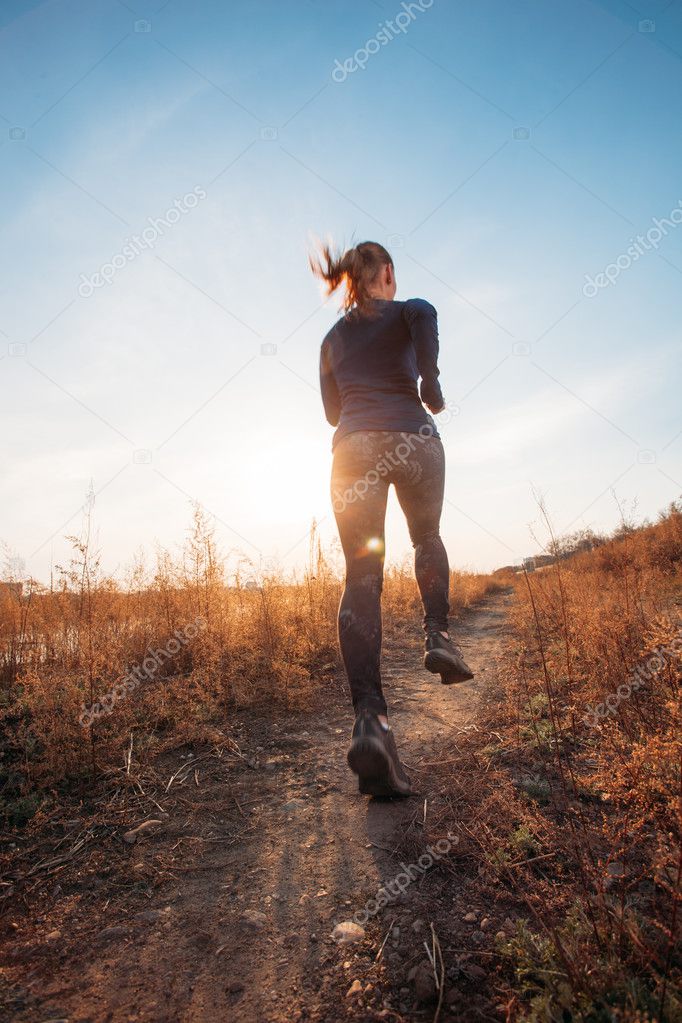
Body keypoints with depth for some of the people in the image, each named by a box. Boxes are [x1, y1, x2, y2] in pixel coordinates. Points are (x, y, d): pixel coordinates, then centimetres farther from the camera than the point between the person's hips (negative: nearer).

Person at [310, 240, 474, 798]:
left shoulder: (332, 339, 25)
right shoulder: (407, 310, 12)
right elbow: (423, 314, -14)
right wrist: (432, 390, -5)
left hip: (353, 448, 3)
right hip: (412, 439, -2)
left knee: (361, 579, -5)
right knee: (428, 538, 25)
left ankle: (369, 715, -17)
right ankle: (438, 636, 8)